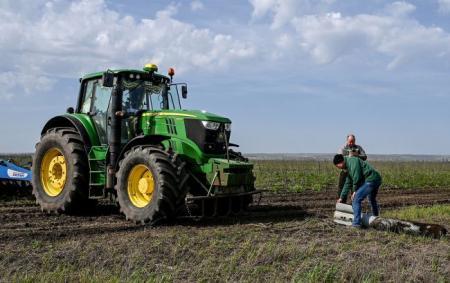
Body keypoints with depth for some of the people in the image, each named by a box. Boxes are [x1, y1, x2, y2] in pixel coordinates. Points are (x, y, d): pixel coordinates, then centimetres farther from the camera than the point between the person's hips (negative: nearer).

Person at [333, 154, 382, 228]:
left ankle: (356, 223, -12)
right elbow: (348, 183, 30)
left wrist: (355, 191, -5)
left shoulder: (352, 160, -7)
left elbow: (356, 177, -19)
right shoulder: (349, 167, 23)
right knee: (372, 200, 31)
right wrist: (341, 197, 33)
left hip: (371, 180, -11)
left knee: (356, 199, -11)